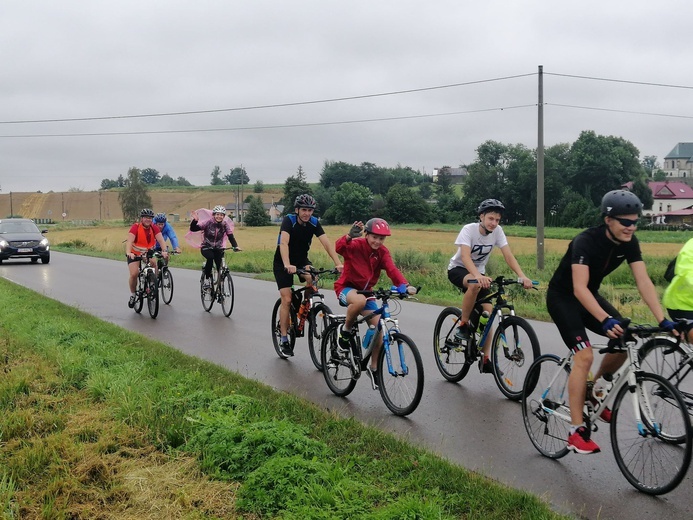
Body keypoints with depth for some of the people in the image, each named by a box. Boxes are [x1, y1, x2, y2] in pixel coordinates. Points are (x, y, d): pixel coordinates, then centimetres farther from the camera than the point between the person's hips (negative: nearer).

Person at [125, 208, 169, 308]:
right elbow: (129, 241, -33)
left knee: (154, 264, -22)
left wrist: (164, 251, -42)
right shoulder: (135, 227, -22)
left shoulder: (154, 228, -12)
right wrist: (128, 253, -51)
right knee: (134, 274, -19)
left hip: (148, 252, 3)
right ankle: (132, 295, 4)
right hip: (134, 253, -3)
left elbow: (161, 240, -23)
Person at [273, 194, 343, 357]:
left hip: (301, 259, 4)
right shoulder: (289, 220, -24)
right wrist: (287, 265, -55)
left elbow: (326, 243, -23)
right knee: (287, 300, -11)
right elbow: (284, 243, -39)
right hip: (282, 263, -4)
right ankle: (284, 340, 0)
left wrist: (338, 263, -37)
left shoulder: (314, 223, -13)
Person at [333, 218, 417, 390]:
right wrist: (349, 236, -57)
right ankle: (345, 329, -12)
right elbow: (339, 248, -37)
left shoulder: (382, 252, -4)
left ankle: (373, 367, 8)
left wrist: (404, 285, -37)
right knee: (360, 301, -40)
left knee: (379, 327, -8)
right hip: (346, 287, -5)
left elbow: (392, 269, -19)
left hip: (366, 291, 5)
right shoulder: (355, 245, -16)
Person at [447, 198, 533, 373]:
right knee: (475, 285, -39)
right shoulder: (469, 229, -24)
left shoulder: (497, 231, -12)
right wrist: (478, 276, -56)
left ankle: (485, 360, 0)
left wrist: (522, 276, -35)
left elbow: (508, 255, -18)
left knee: (487, 312, -10)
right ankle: (463, 326, -20)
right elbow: (465, 256, -38)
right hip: (458, 269, -5)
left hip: (479, 273, 5)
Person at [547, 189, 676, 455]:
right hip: (563, 297, -7)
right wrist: (606, 321, -50)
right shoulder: (586, 241, -30)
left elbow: (644, 282, -14)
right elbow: (579, 288, -38)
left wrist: (663, 320, -24)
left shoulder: (629, 242, -10)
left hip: (589, 295, 7)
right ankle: (576, 432, -18)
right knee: (585, 355, -22)